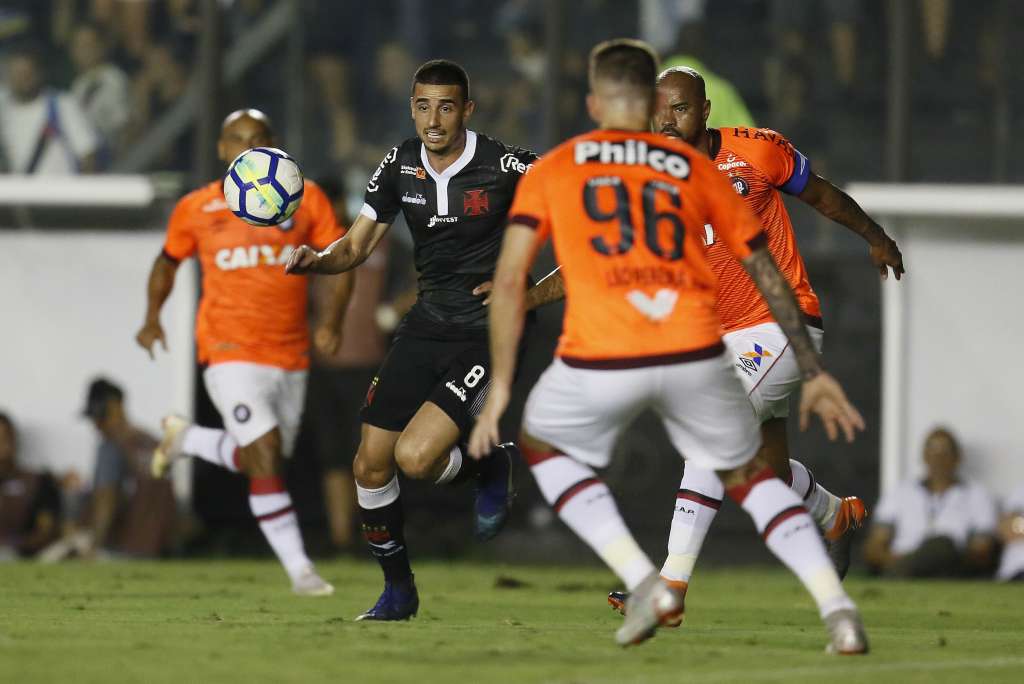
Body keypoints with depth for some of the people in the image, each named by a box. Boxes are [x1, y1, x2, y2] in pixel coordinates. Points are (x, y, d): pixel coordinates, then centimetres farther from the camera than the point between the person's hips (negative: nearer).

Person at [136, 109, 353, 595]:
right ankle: (298, 569, -9)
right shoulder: (196, 209, -1)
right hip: (231, 353, -4)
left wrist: (333, 321, -12)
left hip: (291, 355, 4)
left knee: (264, 460, 15)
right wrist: (152, 317, 2)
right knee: (267, 460, -15)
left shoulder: (305, 198, 0)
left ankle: (186, 438, 41)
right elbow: (168, 261, 16)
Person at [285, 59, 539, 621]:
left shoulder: (505, 165, -15)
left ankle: (490, 468, 11)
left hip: (488, 335, -6)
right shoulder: (401, 164, 1)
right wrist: (315, 260, -16)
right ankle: (398, 590, 23)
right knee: (370, 465, 2)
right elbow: (357, 246, 7)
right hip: (425, 325, 6)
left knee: (415, 456, -22)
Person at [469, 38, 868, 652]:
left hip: (599, 360, -2)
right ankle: (836, 606, 5)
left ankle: (642, 579, 10)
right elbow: (769, 277, 16)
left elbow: (510, 280, 5)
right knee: (749, 474, 24)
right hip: (695, 354, 2)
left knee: (544, 445, 28)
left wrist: (500, 386, 8)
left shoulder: (552, 170, 16)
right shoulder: (697, 168, 18)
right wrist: (814, 374, 21)